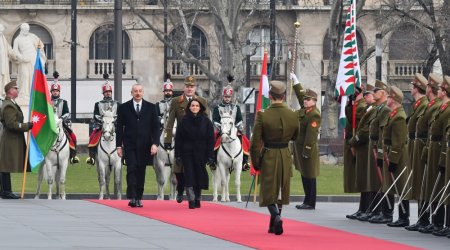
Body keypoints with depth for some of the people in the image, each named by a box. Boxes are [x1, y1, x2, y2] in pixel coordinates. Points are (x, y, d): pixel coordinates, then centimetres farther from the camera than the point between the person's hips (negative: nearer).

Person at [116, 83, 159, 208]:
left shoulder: (151, 107, 8)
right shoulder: (124, 108, 5)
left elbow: (156, 127, 6)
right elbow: (119, 128, 6)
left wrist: (155, 143, -6)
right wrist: (119, 145, 0)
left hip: (144, 146, 1)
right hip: (130, 146, -1)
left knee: (141, 172, 4)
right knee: (131, 170, -13)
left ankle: (139, 198, 11)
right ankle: (132, 198, -17)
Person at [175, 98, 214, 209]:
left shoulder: (206, 121, 2)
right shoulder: (184, 121, 2)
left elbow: (210, 140, 0)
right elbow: (178, 139, 2)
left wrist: (210, 156, -6)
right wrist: (178, 155, -5)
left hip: (201, 154, 1)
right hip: (187, 153, -1)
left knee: (199, 177, 6)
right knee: (189, 176, -9)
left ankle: (197, 199, 19)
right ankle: (191, 200, -11)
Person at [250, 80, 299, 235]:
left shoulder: (263, 115, -16)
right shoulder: (293, 116, -8)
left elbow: (255, 142, -12)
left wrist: (255, 162, -1)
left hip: (268, 157, -3)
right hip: (285, 157, 3)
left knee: (268, 191, 7)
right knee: (280, 190, 16)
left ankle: (276, 216, -20)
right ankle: (273, 226, 24)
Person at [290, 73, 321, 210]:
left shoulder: (314, 115, -18)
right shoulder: (305, 109, 8)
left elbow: (311, 135, -21)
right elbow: (300, 94, 25)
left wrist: (306, 151, -22)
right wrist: (295, 81, 24)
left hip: (307, 149, -10)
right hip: (300, 147, 10)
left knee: (309, 176, -4)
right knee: (304, 175, 12)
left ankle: (310, 203, 1)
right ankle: (307, 201, 18)